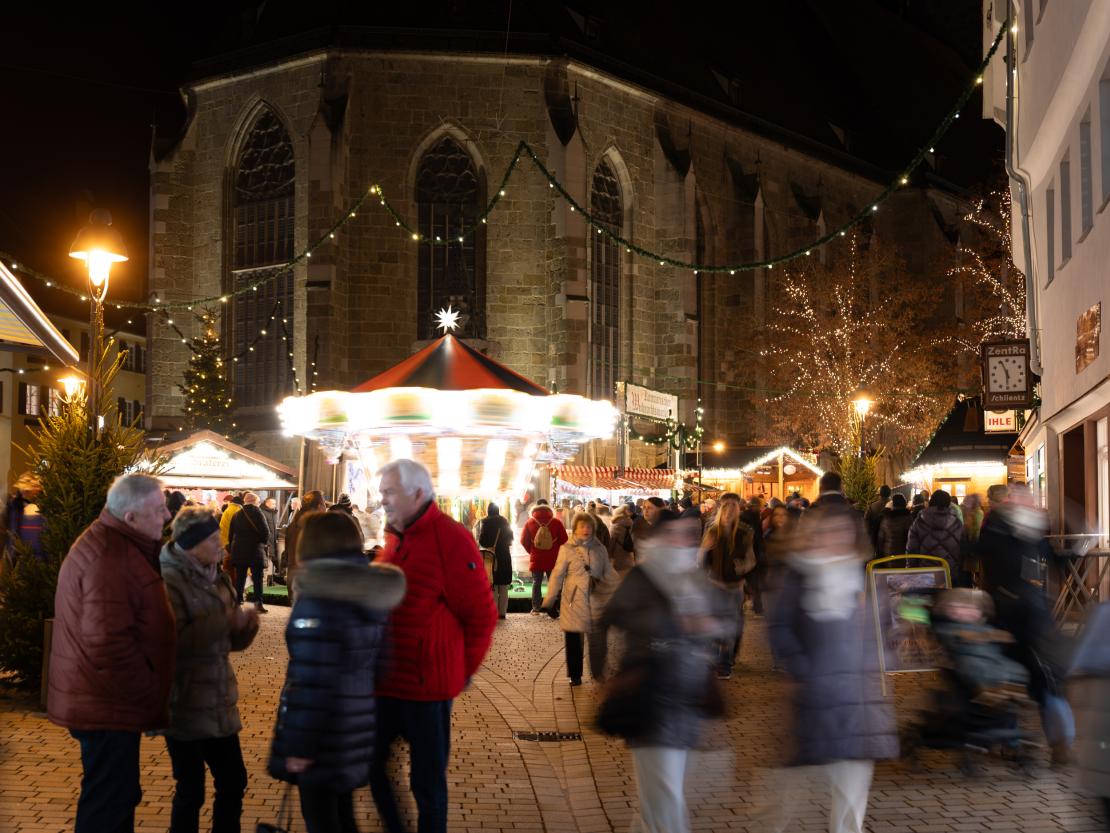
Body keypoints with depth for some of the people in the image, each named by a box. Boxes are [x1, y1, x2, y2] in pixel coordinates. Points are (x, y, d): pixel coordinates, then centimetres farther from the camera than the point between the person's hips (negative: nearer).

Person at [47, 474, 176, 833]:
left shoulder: (110, 543, 12)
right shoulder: (112, 557, -23)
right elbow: (109, 642, -30)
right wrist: (149, 694, -18)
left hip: (103, 699, 11)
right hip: (109, 707, -11)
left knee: (117, 798, 20)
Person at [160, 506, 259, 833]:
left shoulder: (216, 577, 10)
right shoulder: (169, 582, -15)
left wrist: (245, 624, -5)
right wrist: (222, 621, -25)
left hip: (218, 704, 8)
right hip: (184, 707, -8)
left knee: (234, 781, 14)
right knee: (191, 790, 2)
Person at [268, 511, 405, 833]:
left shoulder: (317, 599, -19)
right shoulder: (371, 594, 6)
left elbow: (311, 681, -22)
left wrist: (299, 744, -17)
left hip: (323, 735, -7)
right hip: (356, 726, 7)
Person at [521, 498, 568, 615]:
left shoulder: (530, 522, -3)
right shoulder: (556, 522, -7)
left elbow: (523, 540, -1)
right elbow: (564, 539, -5)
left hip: (536, 559, 1)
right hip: (553, 559, -1)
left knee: (536, 584, 8)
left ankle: (535, 608, 5)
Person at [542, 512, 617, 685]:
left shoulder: (600, 549, 8)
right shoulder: (566, 549, 0)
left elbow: (609, 574, 13)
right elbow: (557, 575, 1)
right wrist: (549, 601, -1)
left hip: (596, 601, 2)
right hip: (573, 602, -2)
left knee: (598, 639, 1)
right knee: (573, 640, 4)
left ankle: (598, 673, 17)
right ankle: (575, 675, 17)